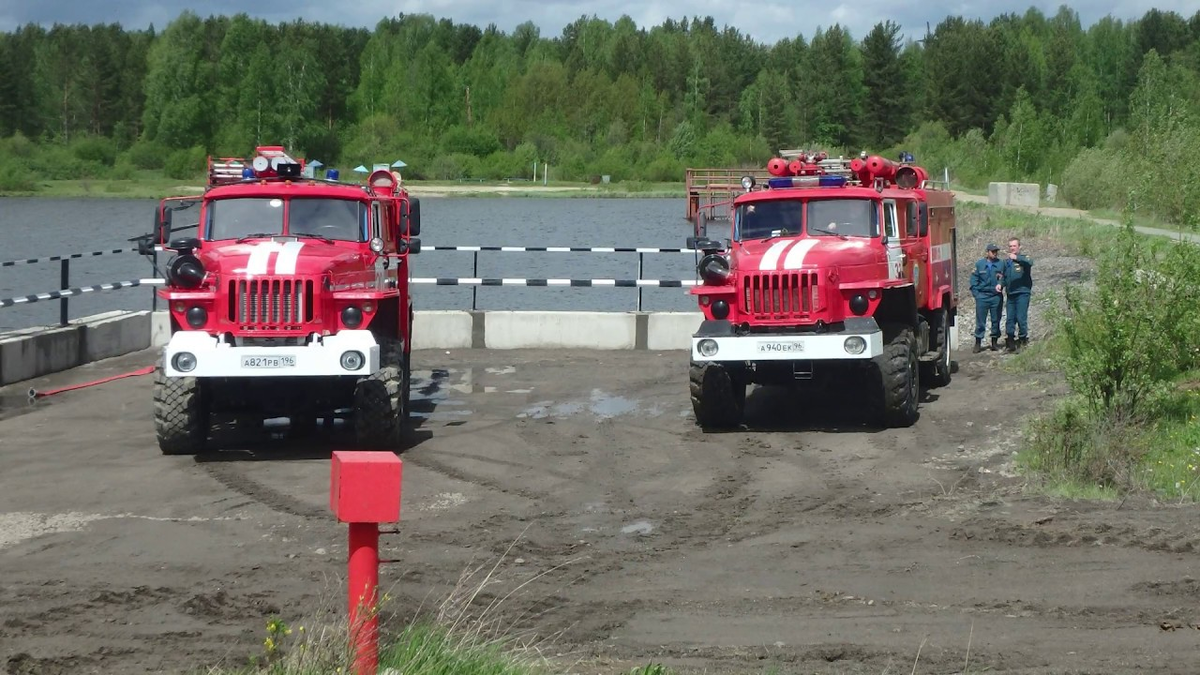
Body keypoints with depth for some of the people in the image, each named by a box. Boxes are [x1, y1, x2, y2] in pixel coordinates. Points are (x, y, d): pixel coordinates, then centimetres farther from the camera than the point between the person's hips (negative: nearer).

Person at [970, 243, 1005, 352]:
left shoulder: (1000, 264, 0)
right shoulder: (979, 264, 1)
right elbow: (974, 280, 5)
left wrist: (1001, 285, -12)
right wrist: (976, 293, -3)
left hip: (996, 296, 1)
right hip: (982, 296, -1)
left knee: (996, 320, 8)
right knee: (980, 321, 0)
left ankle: (994, 342, 18)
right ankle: (978, 343, 6)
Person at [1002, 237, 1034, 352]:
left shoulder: (1023, 258, 0)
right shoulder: (1006, 262, 18)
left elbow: (1030, 262, -24)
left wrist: (1016, 258, -39)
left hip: (1022, 293, -6)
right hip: (1010, 294, 6)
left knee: (1021, 318, -9)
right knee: (1010, 319, 4)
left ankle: (1023, 340, 2)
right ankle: (1010, 343, 9)